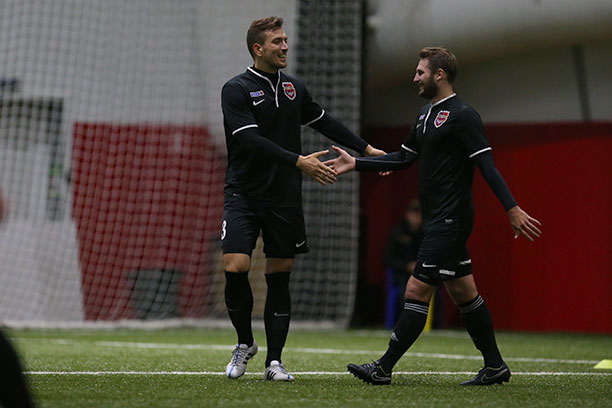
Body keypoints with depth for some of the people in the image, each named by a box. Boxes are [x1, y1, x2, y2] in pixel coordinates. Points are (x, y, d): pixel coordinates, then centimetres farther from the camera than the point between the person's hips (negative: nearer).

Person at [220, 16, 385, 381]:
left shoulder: (294, 88, 10)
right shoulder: (237, 90, -8)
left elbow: (324, 121, 24)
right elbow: (251, 141, -19)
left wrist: (366, 149, 25)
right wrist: (299, 162, -26)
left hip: (285, 199, 4)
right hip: (245, 195, -4)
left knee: (280, 276, 3)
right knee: (235, 267, -17)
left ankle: (274, 361, 8)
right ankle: (245, 343, 6)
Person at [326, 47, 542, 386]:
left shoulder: (462, 116, -12)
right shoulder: (427, 114, 16)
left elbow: (487, 165, -18)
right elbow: (403, 158, 21)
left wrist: (512, 208, -23)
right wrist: (355, 164, 15)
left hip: (450, 222, -10)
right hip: (438, 220, 10)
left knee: (417, 290, -9)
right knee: (463, 293, 12)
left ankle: (383, 368, -9)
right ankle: (495, 367, 18)